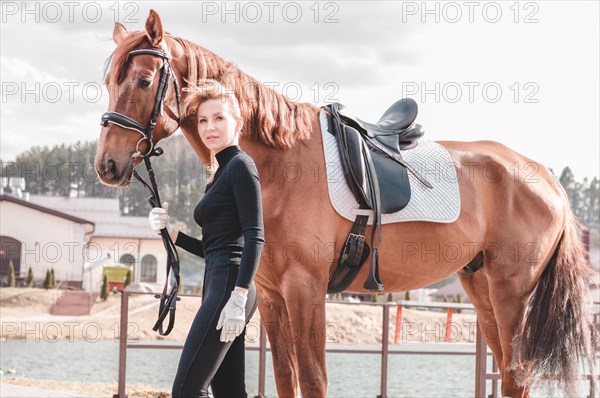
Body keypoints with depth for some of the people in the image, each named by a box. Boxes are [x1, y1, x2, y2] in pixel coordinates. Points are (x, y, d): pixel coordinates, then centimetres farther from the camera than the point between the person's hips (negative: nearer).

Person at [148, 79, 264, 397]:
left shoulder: (241, 165, -6)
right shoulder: (220, 173, 21)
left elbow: (255, 237, -15)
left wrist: (238, 298, -23)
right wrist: (172, 231, 11)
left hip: (229, 284, -10)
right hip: (217, 285, 10)